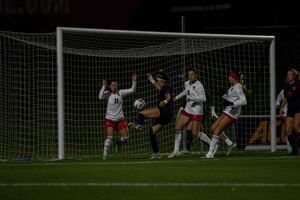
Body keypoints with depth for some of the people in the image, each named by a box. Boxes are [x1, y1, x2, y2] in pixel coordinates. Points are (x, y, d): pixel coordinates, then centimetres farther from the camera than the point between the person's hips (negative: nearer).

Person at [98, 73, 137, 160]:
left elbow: (132, 90, -4)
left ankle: (118, 143, 32)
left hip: (120, 119, 3)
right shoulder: (108, 94, -7)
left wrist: (134, 81, -16)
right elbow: (100, 97, -27)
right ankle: (105, 155, -7)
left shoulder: (120, 93, 0)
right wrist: (103, 86, -26)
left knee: (125, 137, -1)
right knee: (109, 137, -15)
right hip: (110, 119, -3)